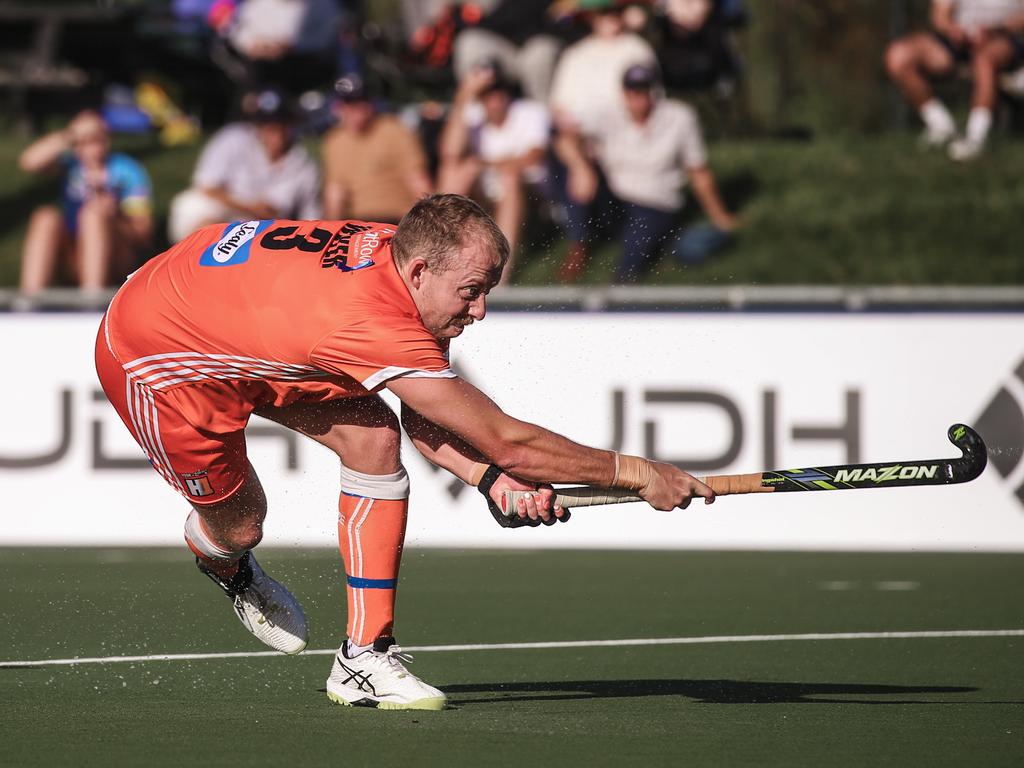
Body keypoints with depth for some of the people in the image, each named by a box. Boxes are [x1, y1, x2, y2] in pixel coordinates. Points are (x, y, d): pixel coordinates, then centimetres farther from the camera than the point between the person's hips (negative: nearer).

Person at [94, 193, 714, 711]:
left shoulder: (396, 248, -15)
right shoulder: (370, 322, -41)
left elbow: (422, 421, -5)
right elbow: (506, 440, -36)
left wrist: (491, 477, -23)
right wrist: (637, 472, -30)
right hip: (153, 355, -8)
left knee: (374, 436, -9)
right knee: (238, 523, 1)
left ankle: (365, 657, -4)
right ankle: (226, 566, 42)